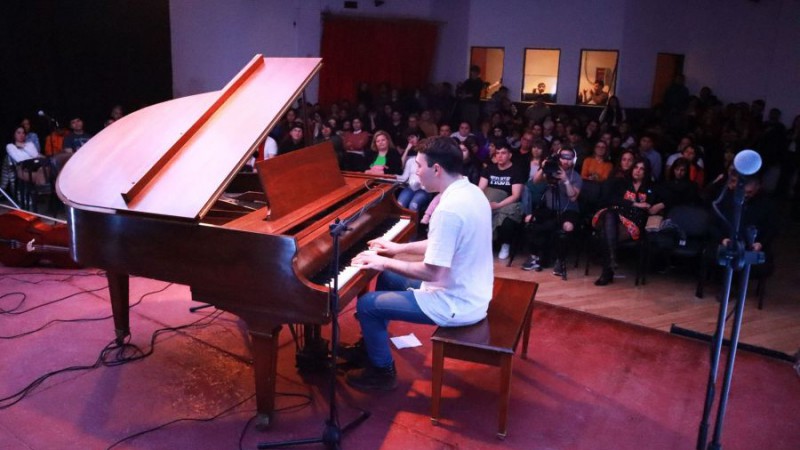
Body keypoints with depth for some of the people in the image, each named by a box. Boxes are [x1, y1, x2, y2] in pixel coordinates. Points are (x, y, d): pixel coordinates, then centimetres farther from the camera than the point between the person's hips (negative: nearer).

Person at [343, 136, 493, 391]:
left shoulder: (448, 209, -29)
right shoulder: (470, 192, 3)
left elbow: (432, 273, -27)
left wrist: (384, 262, -14)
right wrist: (399, 248, 15)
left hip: (456, 304, -10)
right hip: (470, 291, 10)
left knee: (366, 305, -2)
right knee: (387, 278, 22)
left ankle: (382, 372, 17)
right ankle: (372, 345, 38)